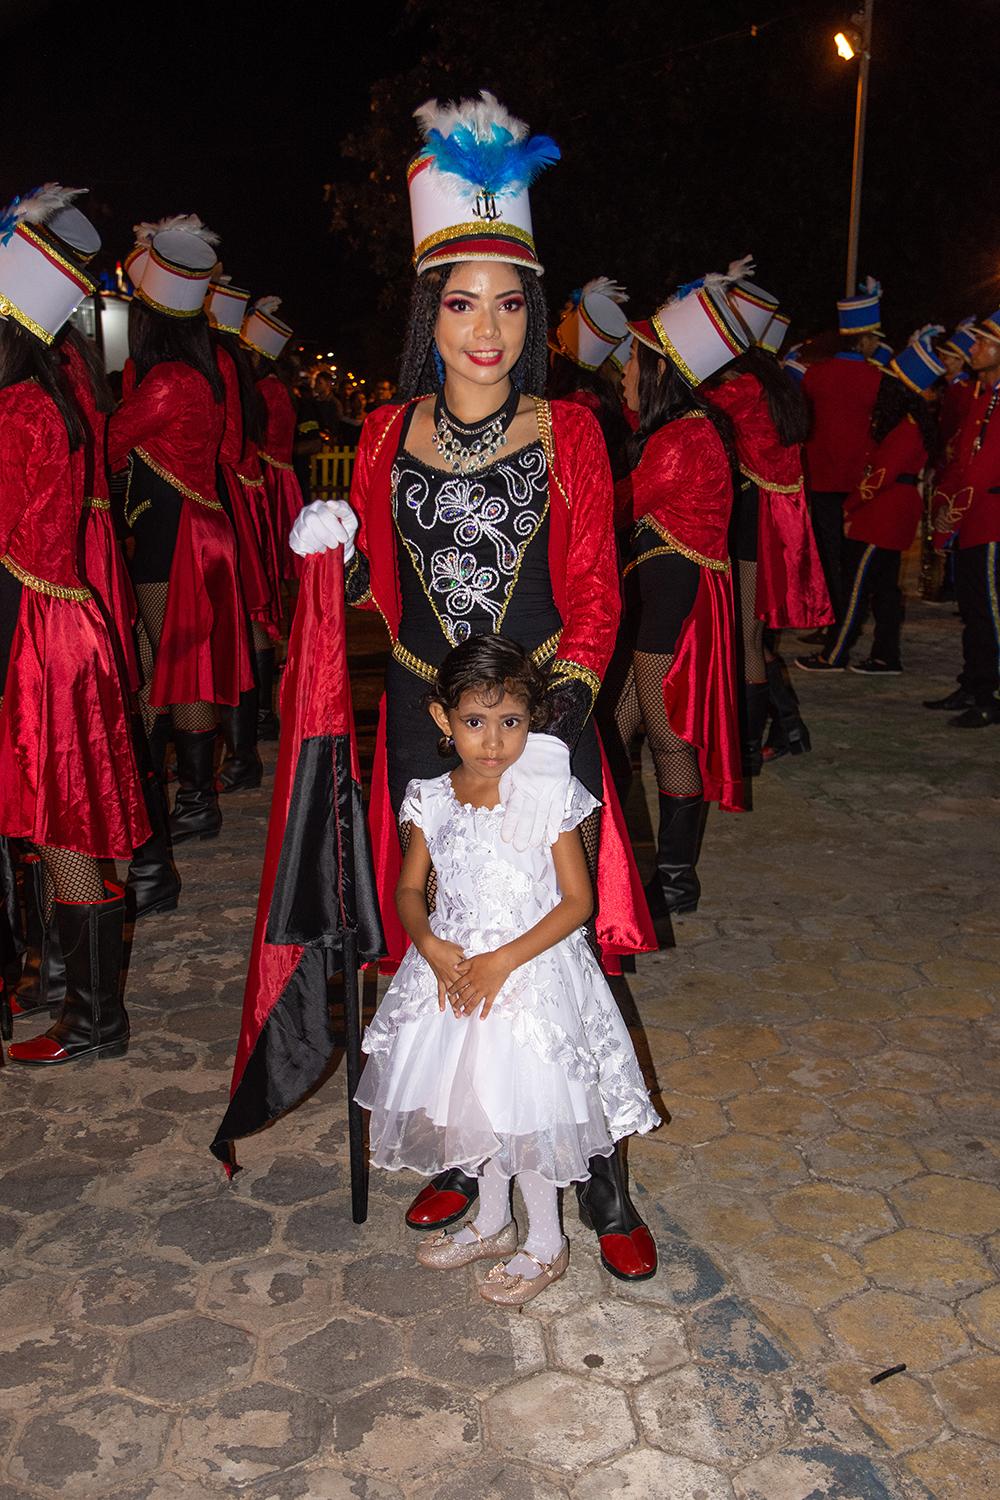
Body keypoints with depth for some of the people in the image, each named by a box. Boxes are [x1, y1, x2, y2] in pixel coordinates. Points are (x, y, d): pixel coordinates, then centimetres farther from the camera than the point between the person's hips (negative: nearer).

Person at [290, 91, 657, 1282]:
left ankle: (602, 1183, 19)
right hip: (424, 717, 3)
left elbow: (594, 594, -7)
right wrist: (336, 549, -11)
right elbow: (374, 591, 11)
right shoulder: (387, 435, 6)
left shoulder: (566, 431, -2)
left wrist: (556, 732, -20)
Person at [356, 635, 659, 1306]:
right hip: (452, 969, 5)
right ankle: (492, 1223, 42)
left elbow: (578, 901, -13)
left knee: (524, 1111, 2)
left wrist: (504, 960, -20)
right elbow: (409, 889, 5)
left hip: (532, 971, -4)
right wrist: (431, 946, -15)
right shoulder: (432, 800, -4)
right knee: (477, 1104, 19)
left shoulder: (548, 796, -15)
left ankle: (546, 1245, 27)